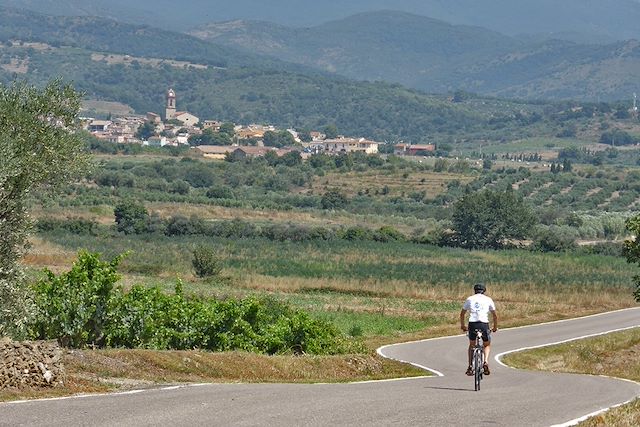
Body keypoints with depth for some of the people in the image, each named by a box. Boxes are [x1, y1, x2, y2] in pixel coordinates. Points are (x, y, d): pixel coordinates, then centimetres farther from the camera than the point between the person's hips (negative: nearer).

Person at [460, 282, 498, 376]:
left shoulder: (470, 299, 16)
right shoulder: (488, 300, 13)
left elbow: (462, 314, 22)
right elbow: (494, 315, 15)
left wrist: (462, 325, 36)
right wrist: (495, 327, 28)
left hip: (472, 324, 1)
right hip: (484, 324, -1)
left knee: (472, 345, 23)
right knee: (487, 345, 21)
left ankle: (470, 367, 10)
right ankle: (485, 362, -4)